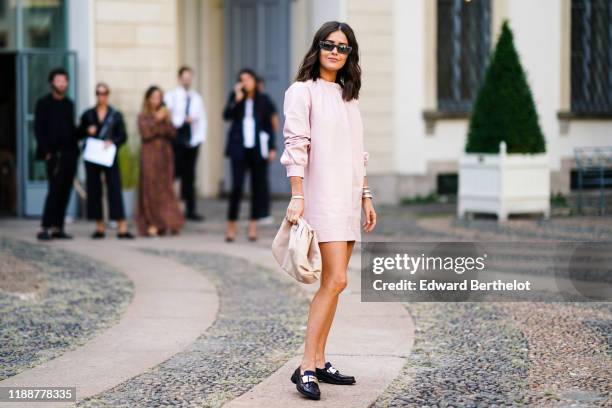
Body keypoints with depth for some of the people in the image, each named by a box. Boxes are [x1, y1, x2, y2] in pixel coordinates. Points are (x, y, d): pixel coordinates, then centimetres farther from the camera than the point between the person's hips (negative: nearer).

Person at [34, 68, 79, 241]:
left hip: (70, 154, 6)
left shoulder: (69, 103, 16)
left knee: (65, 193, 3)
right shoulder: (43, 103, -1)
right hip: (54, 154, -6)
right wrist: (47, 152, -12)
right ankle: (45, 228, -8)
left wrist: (75, 149, 9)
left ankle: (57, 228, 7)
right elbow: (38, 129, -5)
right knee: (54, 191, -11)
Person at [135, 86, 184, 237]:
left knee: (165, 188, -2)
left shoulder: (165, 114, 12)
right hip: (150, 155, -3)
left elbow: (173, 133, 5)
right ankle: (152, 224, -6)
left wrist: (166, 121, -9)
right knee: (151, 188, -6)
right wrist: (156, 120, -13)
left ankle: (169, 223, -4)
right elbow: (145, 133, -9)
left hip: (165, 155, 3)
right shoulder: (143, 116, 4)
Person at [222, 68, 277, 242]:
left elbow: (269, 124, 8)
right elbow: (227, 115, -8)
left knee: (258, 186, 2)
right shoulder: (235, 96, 5)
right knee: (237, 186, -8)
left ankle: (253, 225, 10)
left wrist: (272, 147, 4)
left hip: (258, 148, 1)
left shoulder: (262, 99, 6)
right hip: (239, 148, -1)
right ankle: (231, 224, 1)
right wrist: (237, 99, -19)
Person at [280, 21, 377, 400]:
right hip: (321, 197, -8)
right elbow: (296, 146, -11)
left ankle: (319, 362, 12)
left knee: (332, 283, 7)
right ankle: (306, 368, -13)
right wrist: (297, 197, -18)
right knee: (335, 281, -16)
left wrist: (366, 197, 18)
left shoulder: (349, 96, 18)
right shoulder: (303, 91, -4)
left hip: (348, 199, 8)